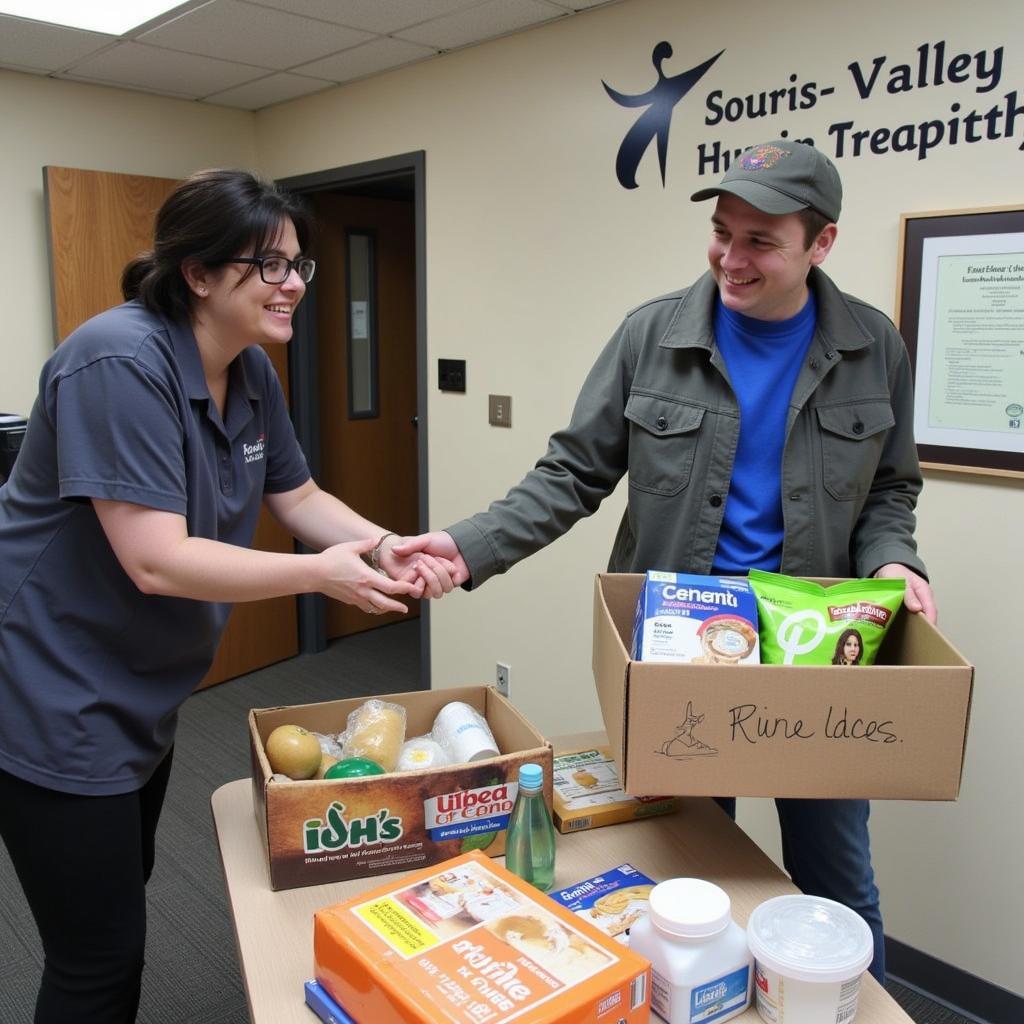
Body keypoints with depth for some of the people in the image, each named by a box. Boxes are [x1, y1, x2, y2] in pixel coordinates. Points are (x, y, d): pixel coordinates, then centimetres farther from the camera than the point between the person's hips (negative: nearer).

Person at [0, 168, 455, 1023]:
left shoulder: (251, 372, 2)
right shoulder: (120, 362, -25)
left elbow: (298, 498, 8)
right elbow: (156, 561, -30)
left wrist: (388, 549, -9)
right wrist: (321, 574, -27)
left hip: (140, 694, 9)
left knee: (122, 898, 26)